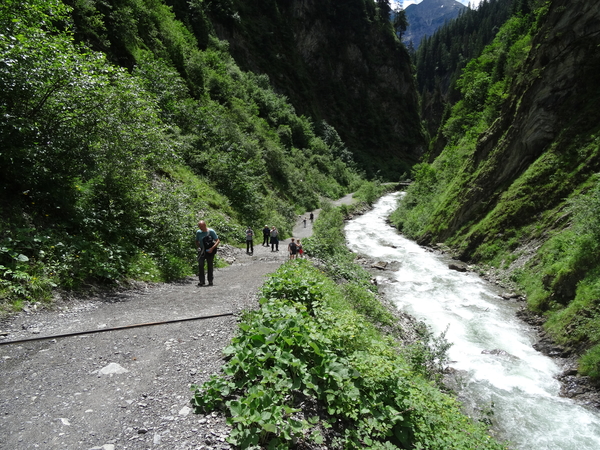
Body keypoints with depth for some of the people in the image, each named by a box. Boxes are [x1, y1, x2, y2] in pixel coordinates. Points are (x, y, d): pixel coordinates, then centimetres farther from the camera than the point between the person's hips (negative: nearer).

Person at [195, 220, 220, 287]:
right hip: (202, 251, 2)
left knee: (210, 266, 4)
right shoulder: (198, 232, 2)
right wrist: (198, 247, -2)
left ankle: (210, 281, 14)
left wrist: (212, 248, -20)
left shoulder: (211, 231, -9)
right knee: (200, 265, -13)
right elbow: (197, 241, 18)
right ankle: (201, 281, -11)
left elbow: (218, 241, -9)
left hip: (210, 251, -2)